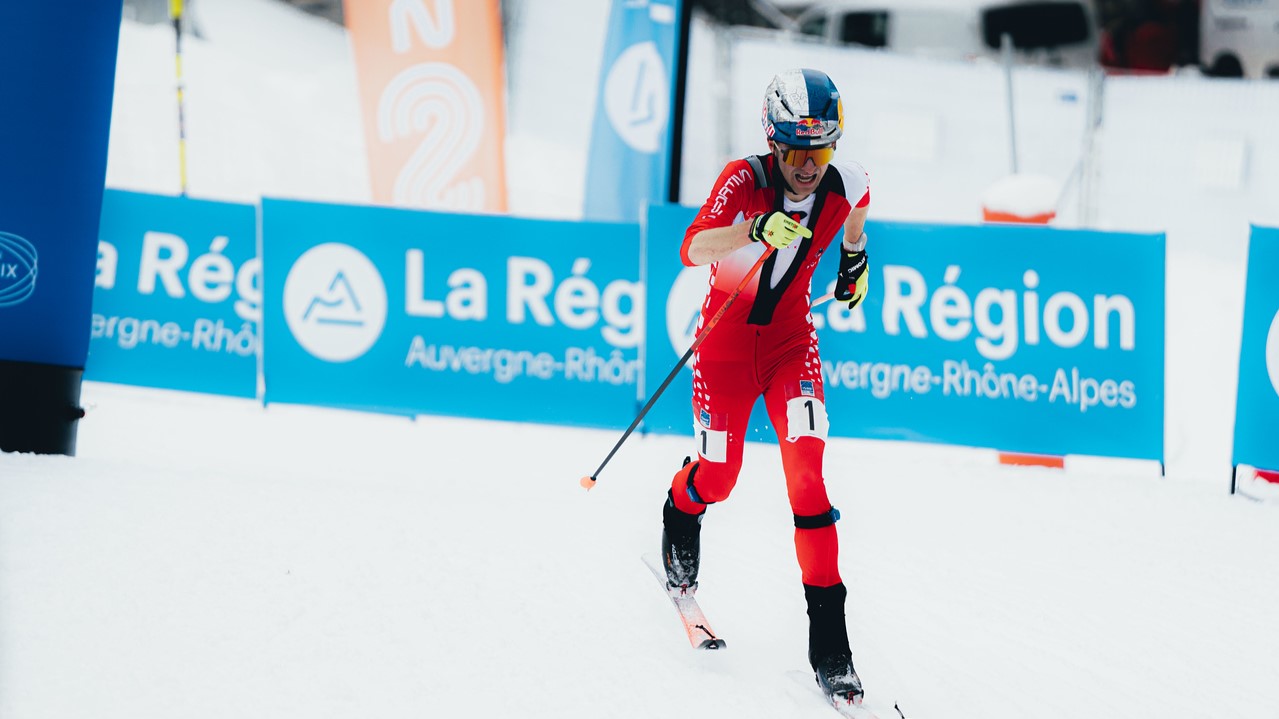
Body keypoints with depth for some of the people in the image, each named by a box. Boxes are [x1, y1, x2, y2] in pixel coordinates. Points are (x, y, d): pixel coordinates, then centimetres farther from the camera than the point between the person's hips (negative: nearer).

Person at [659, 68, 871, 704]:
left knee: (806, 469, -17)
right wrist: (756, 230, -54)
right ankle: (681, 513, 45)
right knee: (718, 477, 3)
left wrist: (855, 258, 22)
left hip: (791, 336, 1)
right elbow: (692, 248, -39)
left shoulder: (848, 186, -12)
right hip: (727, 334, -1)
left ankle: (828, 638, -17)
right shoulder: (745, 180, -23)